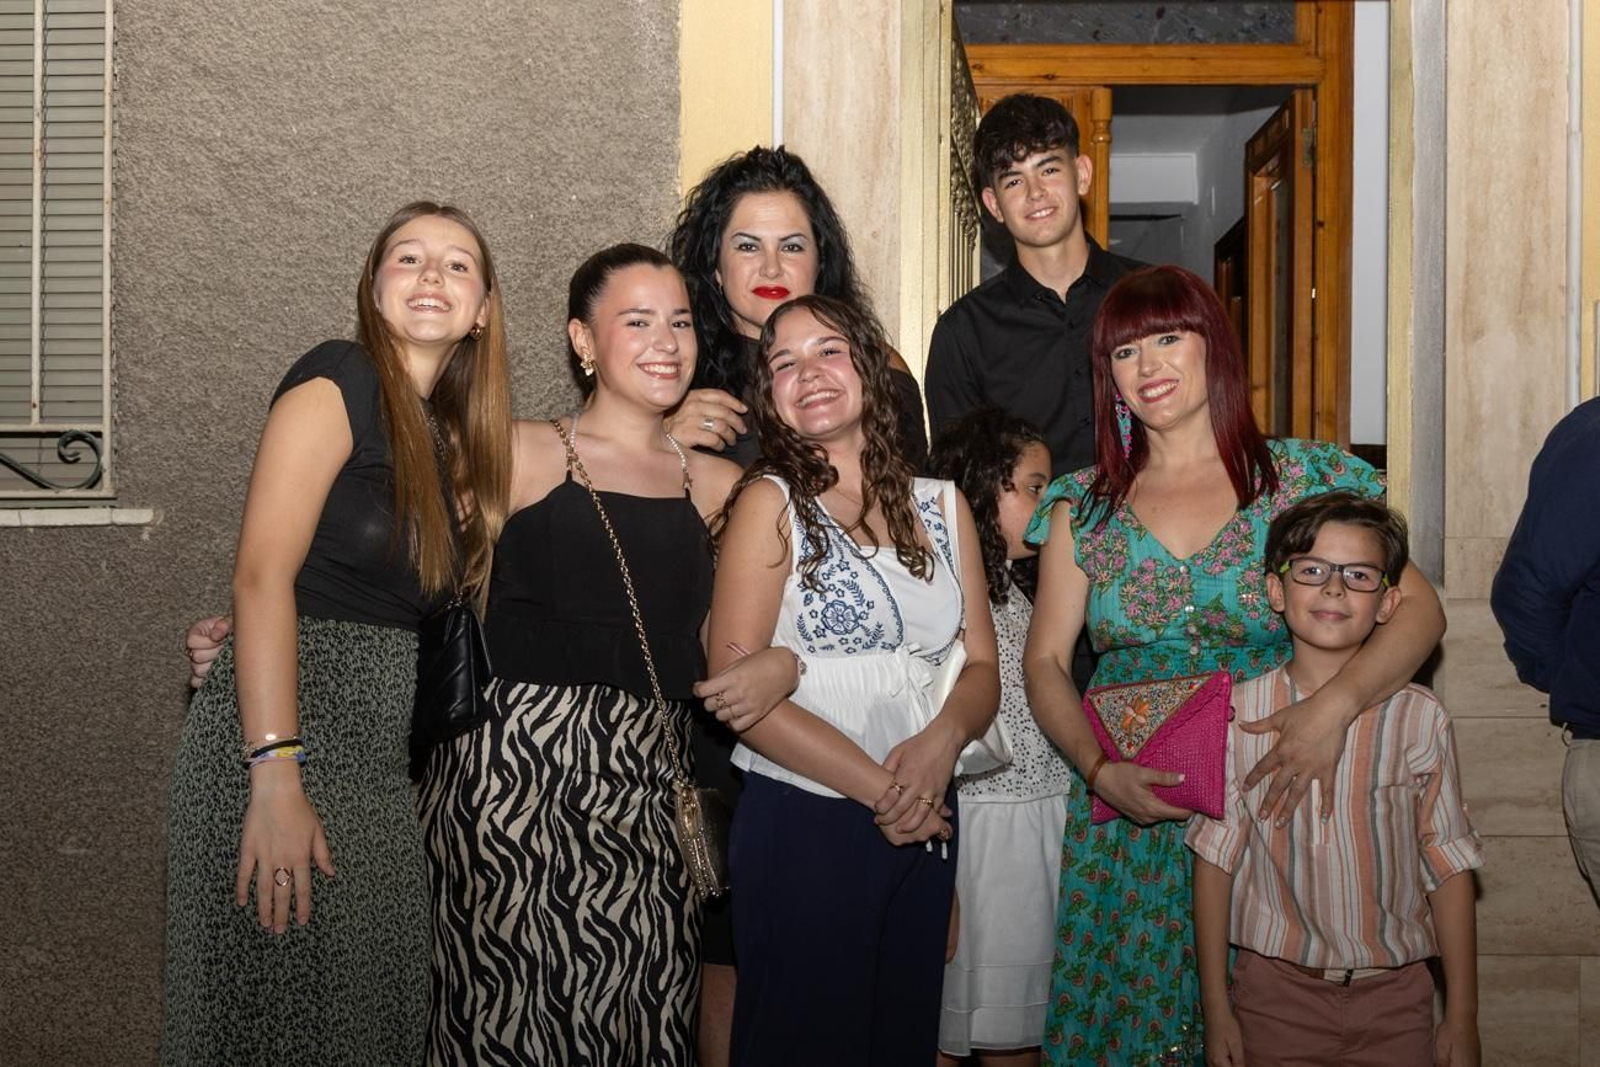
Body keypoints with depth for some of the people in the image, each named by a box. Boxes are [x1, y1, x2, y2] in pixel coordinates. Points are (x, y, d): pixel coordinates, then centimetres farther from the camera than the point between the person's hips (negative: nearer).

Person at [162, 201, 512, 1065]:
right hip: (284, 730, -7)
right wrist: (276, 781, -24)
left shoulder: (451, 436, 14)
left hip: (382, 757, 8)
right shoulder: (339, 380, -8)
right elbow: (261, 575, -16)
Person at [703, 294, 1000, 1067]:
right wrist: (877, 787, -16)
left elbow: (982, 665, 8)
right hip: (803, 822, -4)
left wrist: (943, 739, -14)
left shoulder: (940, 505, 8)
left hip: (924, 825, 5)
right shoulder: (770, 502, -5)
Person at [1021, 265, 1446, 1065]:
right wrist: (1100, 771, -12)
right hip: (1126, 820, 2)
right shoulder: (1083, 505, 6)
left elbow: (1418, 610, -6)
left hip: (1268, 809, -1)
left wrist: (1335, 704, -23)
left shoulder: (1303, 479, 0)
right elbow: (1045, 661, 4)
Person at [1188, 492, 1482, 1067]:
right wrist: (1216, 1010, -1)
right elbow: (1215, 863, -1)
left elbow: (1449, 870, 0)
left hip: (1396, 996, 1)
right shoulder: (1238, 715, -4)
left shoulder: (1418, 718, -4)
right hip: (1275, 990, 0)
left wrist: (1462, 1018, 1)